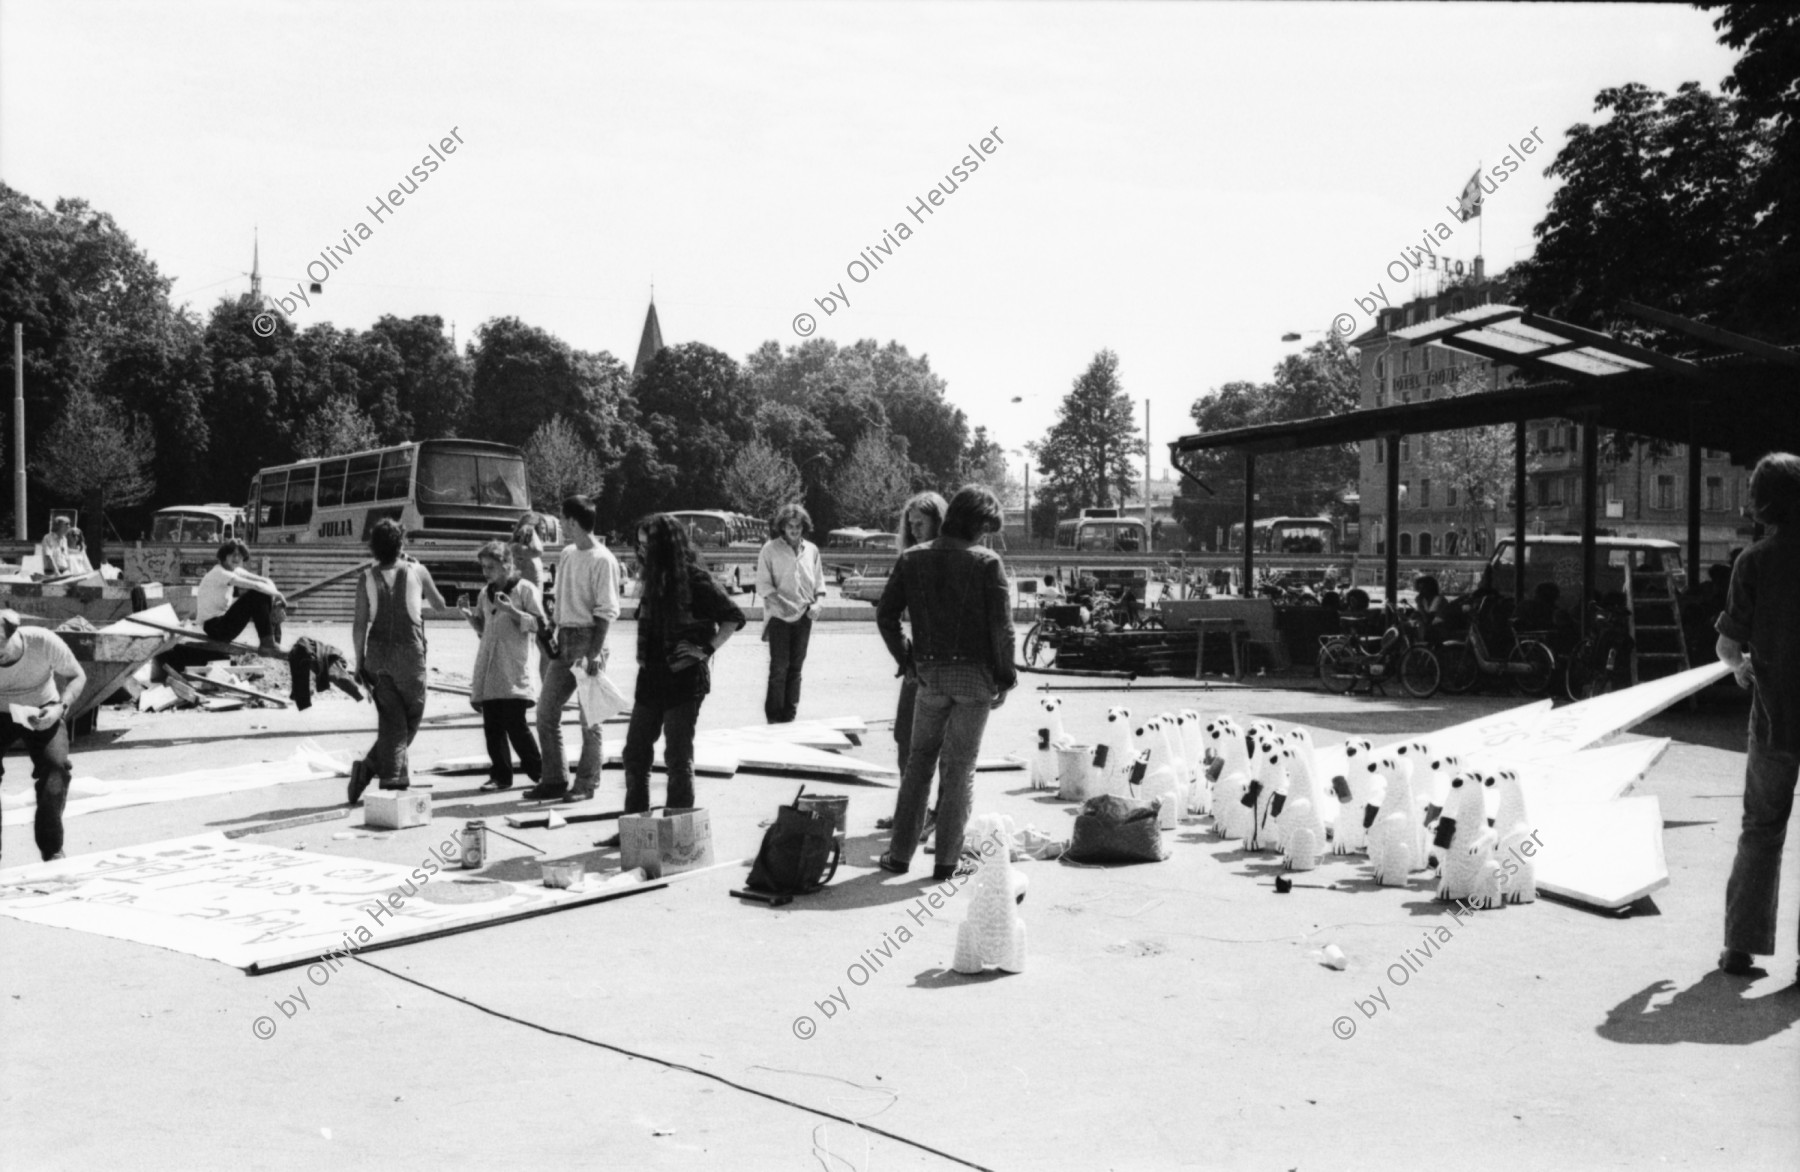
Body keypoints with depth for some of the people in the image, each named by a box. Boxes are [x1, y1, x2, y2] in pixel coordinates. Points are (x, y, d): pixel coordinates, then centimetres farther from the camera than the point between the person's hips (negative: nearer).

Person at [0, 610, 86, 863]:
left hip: (42, 712, -1)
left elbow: (77, 676, -11)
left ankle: (52, 851, -6)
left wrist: (61, 707, -28)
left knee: (56, 766, -21)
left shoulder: (44, 642, -29)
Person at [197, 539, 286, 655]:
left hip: (223, 620, 9)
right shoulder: (219, 573, -19)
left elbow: (266, 581, 2)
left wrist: (274, 595, -17)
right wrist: (278, 594, -18)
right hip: (213, 626, -9)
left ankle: (275, 641, -9)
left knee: (266, 598, 1)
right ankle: (267, 643, -23)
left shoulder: (236, 571, 8)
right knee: (255, 596, -22)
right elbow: (255, 586, -28)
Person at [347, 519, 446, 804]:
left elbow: (359, 623, -4)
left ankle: (393, 779, 1)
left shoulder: (366, 577, 0)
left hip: (377, 653, 2)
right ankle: (372, 766, -2)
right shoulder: (416, 571, -1)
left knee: (391, 719, 9)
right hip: (409, 653, -2)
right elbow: (439, 605, 14)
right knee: (411, 716, 9)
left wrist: (359, 661, 4)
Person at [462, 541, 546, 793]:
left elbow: (539, 624, -7)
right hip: (488, 668, 6)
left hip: (513, 671, -5)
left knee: (515, 724, -8)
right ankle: (500, 774, 12)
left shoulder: (525, 589, -2)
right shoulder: (485, 593, 15)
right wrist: (469, 615, 2)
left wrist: (510, 610, -16)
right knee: (492, 725, 3)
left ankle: (539, 771, 8)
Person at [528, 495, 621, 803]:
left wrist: (595, 653, -19)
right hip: (563, 639, 8)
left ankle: (586, 784, 7)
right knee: (546, 710, 8)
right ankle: (554, 780, 16)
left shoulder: (602, 560, -11)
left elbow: (607, 611, -14)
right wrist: (554, 634, 12)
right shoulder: (567, 554, 13)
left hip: (587, 639, -8)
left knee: (589, 718, -1)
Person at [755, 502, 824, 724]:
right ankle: (774, 716, 2)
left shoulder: (811, 550, 9)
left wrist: (818, 601, -2)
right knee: (779, 667, -6)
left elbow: (819, 580, 15)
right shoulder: (770, 549, -3)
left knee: (796, 667, 9)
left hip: (804, 616, 4)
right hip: (779, 616, -4)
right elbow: (762, 584, -5)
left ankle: (790, 714, 16)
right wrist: (778, 600, -18)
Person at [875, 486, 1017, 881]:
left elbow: (885, 614, 1)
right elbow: (1001, 626, -12)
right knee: (958, 768, 6)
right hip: (975, 674, -3)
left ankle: (900, 853, 15)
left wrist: (906, 661, 10)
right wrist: (1005, 677, -2)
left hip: (930, 674, 3)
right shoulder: (986, 562, -10)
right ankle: (947, 860, 11)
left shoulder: (913, 559, 2)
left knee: (919, 760, 15)